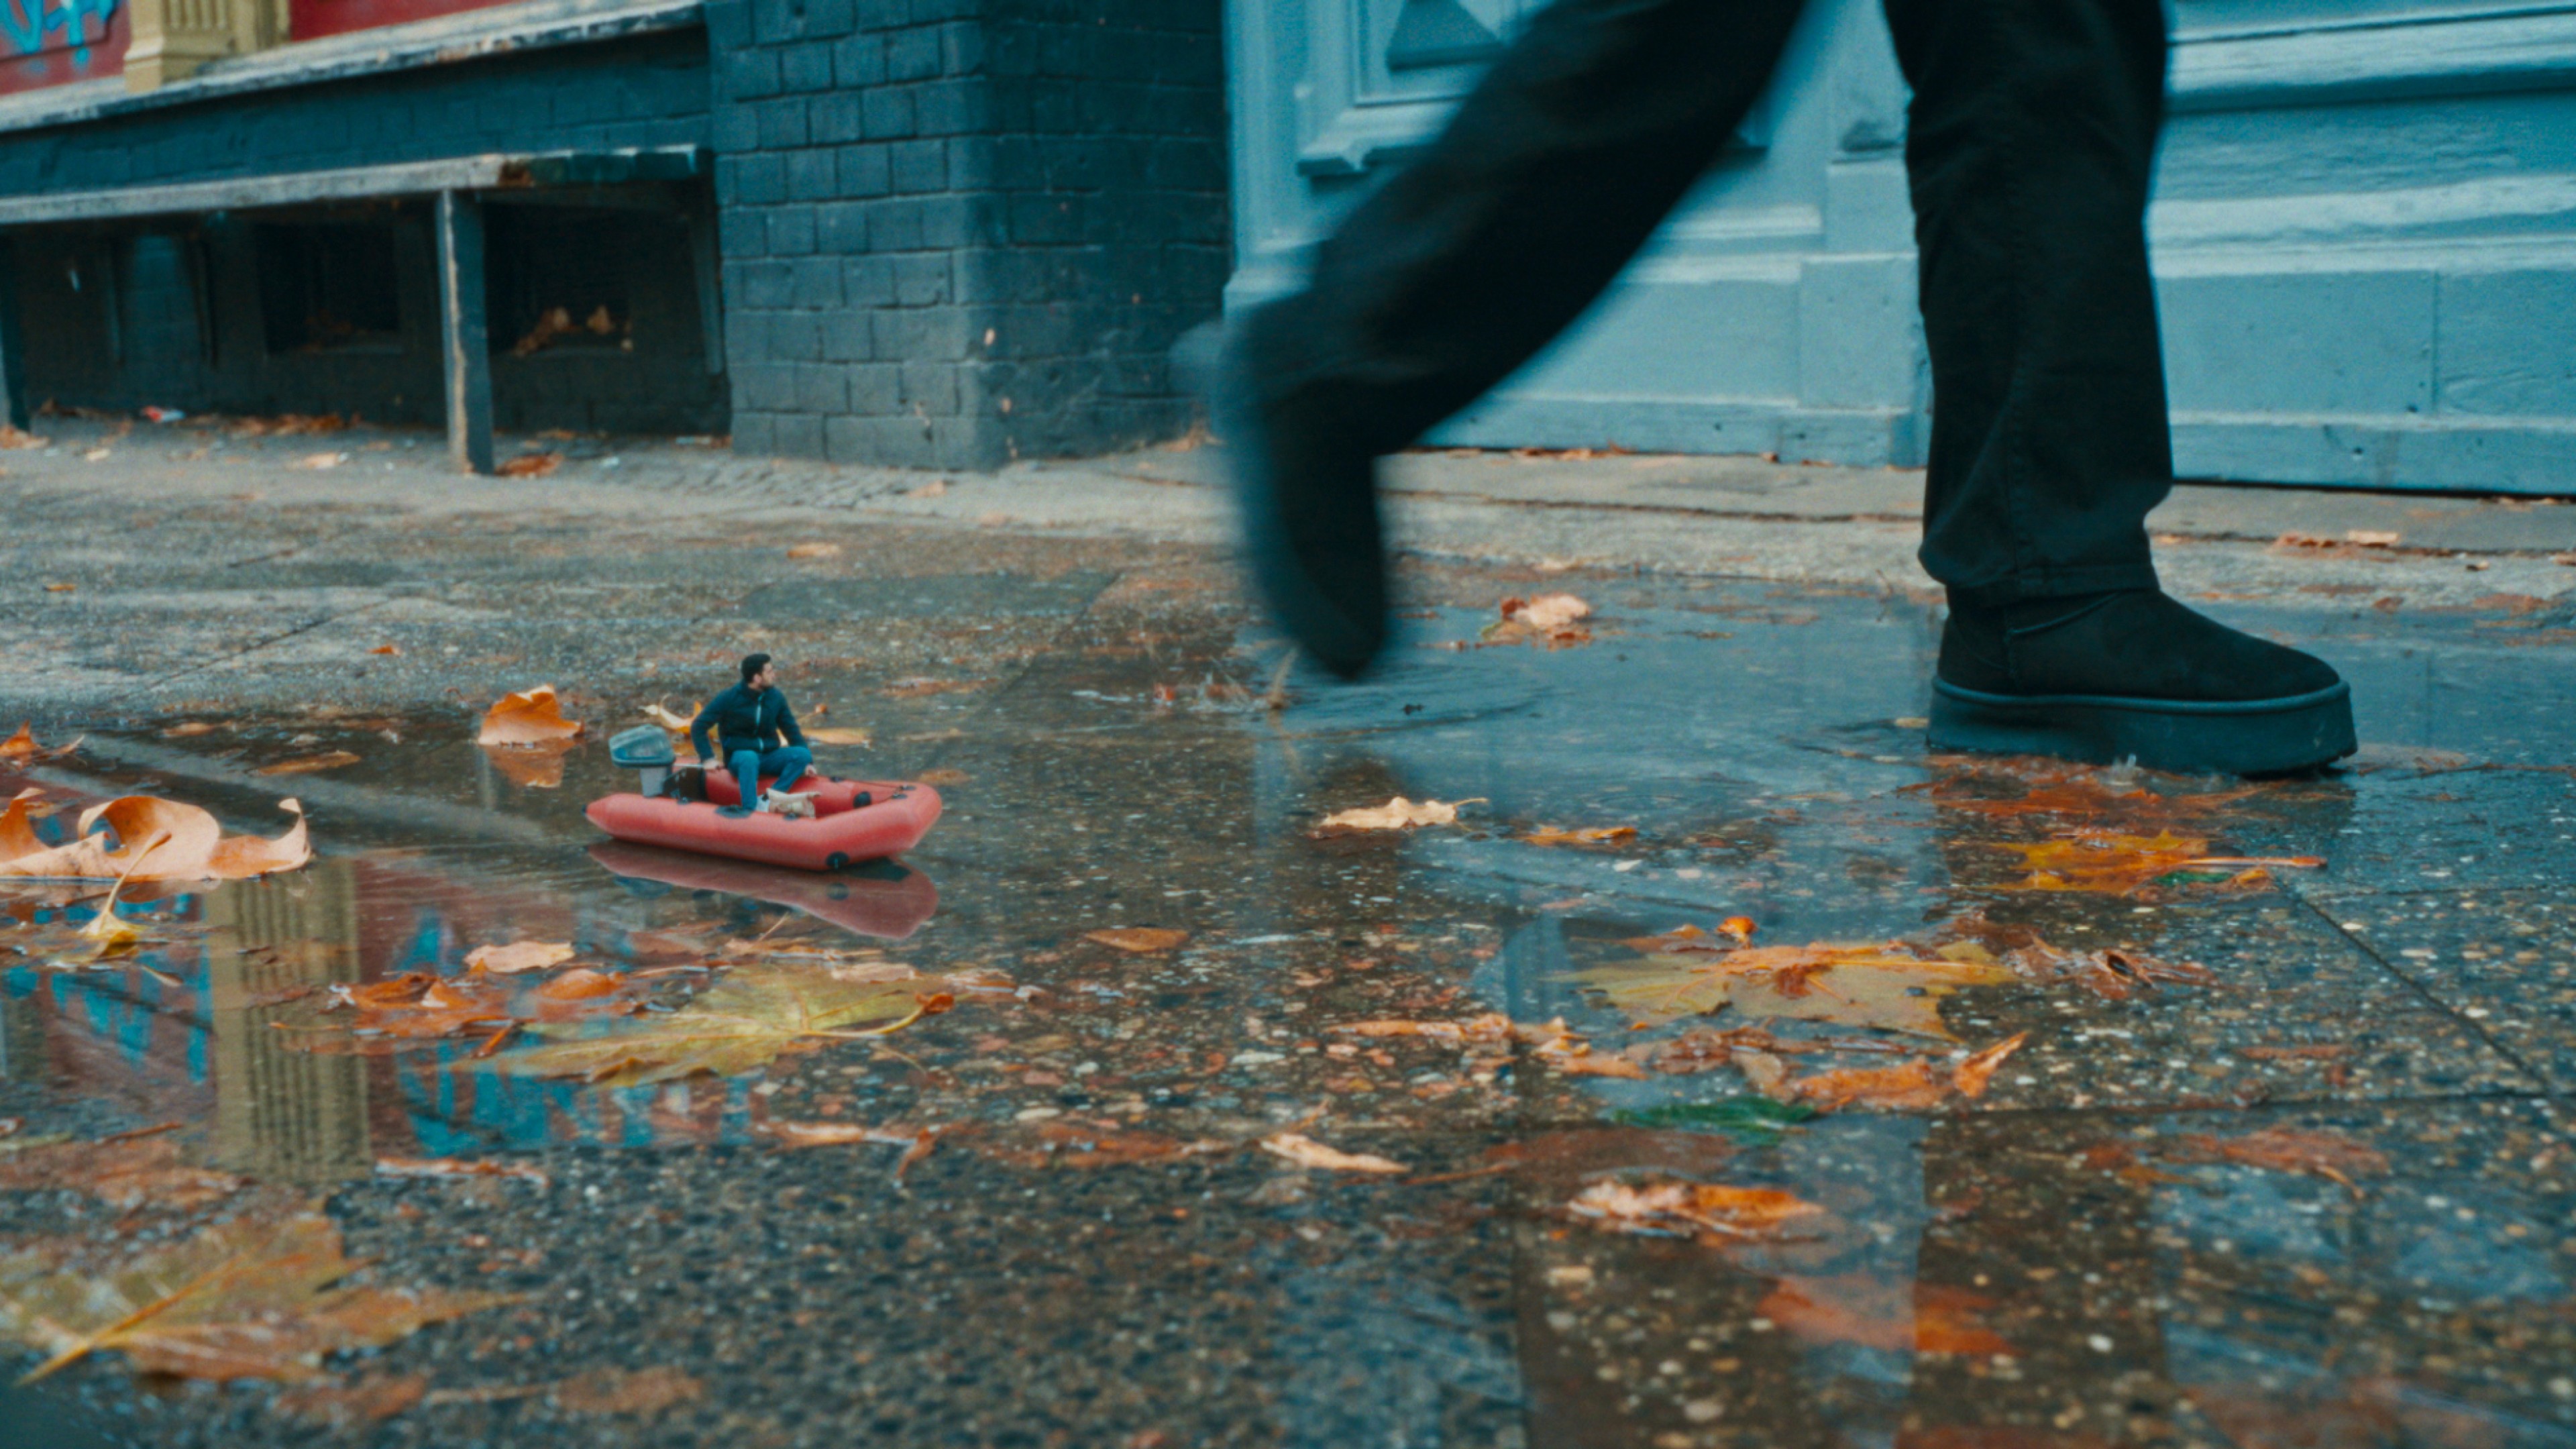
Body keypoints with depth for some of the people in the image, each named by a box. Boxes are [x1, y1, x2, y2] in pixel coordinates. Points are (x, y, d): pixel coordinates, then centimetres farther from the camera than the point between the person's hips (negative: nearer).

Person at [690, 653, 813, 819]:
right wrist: (707, 758, -16)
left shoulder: (776, 697, 3)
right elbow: (698, 727, -5)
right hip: (738, 757, -4)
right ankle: (749, 808, -43)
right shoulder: (729, 697, -8)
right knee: (749, 758, -39)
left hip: (768, 757, 4)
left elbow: (791, 730, 9)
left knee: (803, 755, -23)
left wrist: (807, 761, -3)